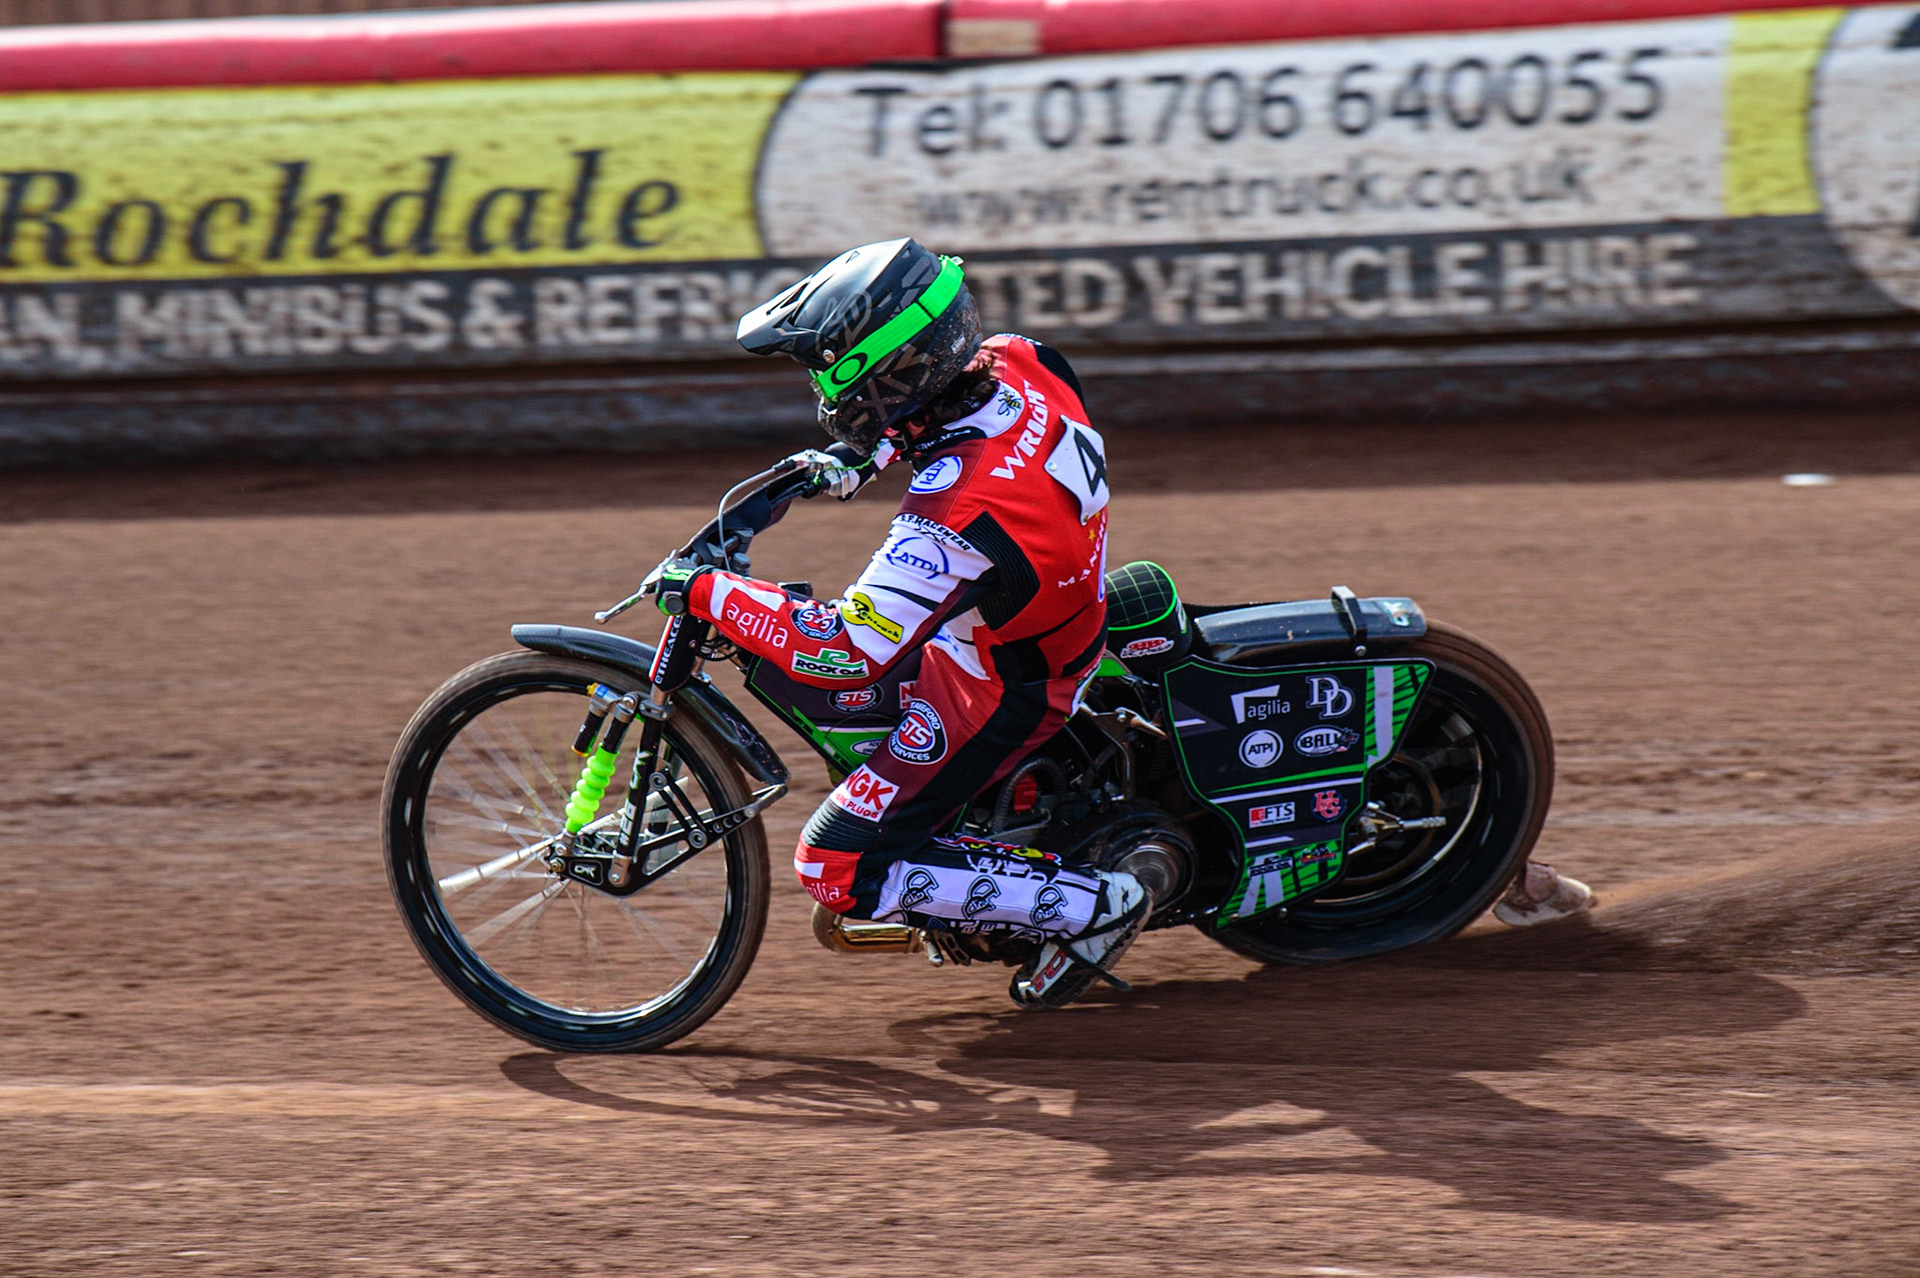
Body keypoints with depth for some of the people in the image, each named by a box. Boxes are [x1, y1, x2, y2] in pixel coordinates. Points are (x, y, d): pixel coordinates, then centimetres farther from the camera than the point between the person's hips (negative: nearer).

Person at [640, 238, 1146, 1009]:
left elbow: (845, 652, -37)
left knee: (838, 870, -4)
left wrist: (707, 592, -27)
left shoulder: (957, 513, -40)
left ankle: (1092, 906, -2)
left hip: (1002, 697, -9)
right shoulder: (1014, 363, -16)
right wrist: (861, 458, 7)